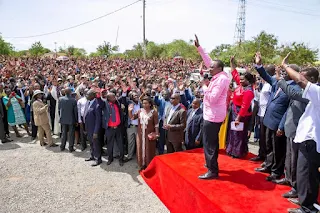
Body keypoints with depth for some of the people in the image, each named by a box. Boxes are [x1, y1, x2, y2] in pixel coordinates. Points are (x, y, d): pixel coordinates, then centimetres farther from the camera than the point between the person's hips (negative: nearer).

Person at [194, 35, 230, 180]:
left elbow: (212, 98, -26)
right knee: (212, 141, 21)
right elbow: (208, 61, 13)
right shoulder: (219, 76, 6)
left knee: (208, 143, -5)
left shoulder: (220, 79, -21)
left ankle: (213, 171, 3)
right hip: (214, 114, 10)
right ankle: (212, 163, 36)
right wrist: (199, 47, 12)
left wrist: (205, 88, -11)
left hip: (213, 116, -10)